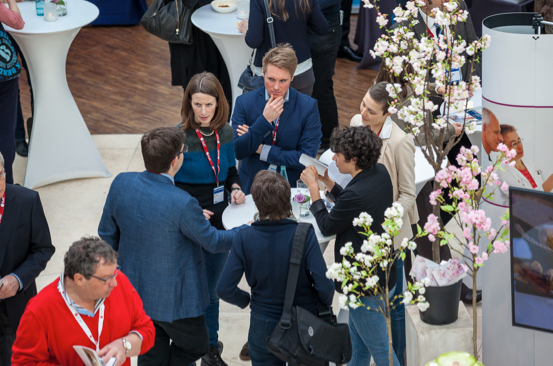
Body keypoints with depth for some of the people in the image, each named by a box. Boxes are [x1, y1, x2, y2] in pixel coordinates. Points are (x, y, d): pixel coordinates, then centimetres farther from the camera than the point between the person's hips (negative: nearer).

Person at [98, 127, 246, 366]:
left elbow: (107, 235, 0)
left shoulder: (121, 183, -14)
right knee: (196, 346, 21)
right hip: (172, 299, -6)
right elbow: (212, 242, -14)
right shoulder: (182, 204, -31)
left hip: (134, 290, 6)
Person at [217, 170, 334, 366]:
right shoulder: (304, 235, -19)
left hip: (264, 327, 1)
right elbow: (324, 287, -20)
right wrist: (324, 304, 2)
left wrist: (246, 300, 7)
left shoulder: (244, 238, -15)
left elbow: (224, 289, -14)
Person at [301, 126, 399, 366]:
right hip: (383, 273, 10)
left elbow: (327, 226, -14)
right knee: (358, 341, 28)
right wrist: (326, 181, 9)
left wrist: (314, 188, -6)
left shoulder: (357, 193, -33)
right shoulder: (380, 173, -4)